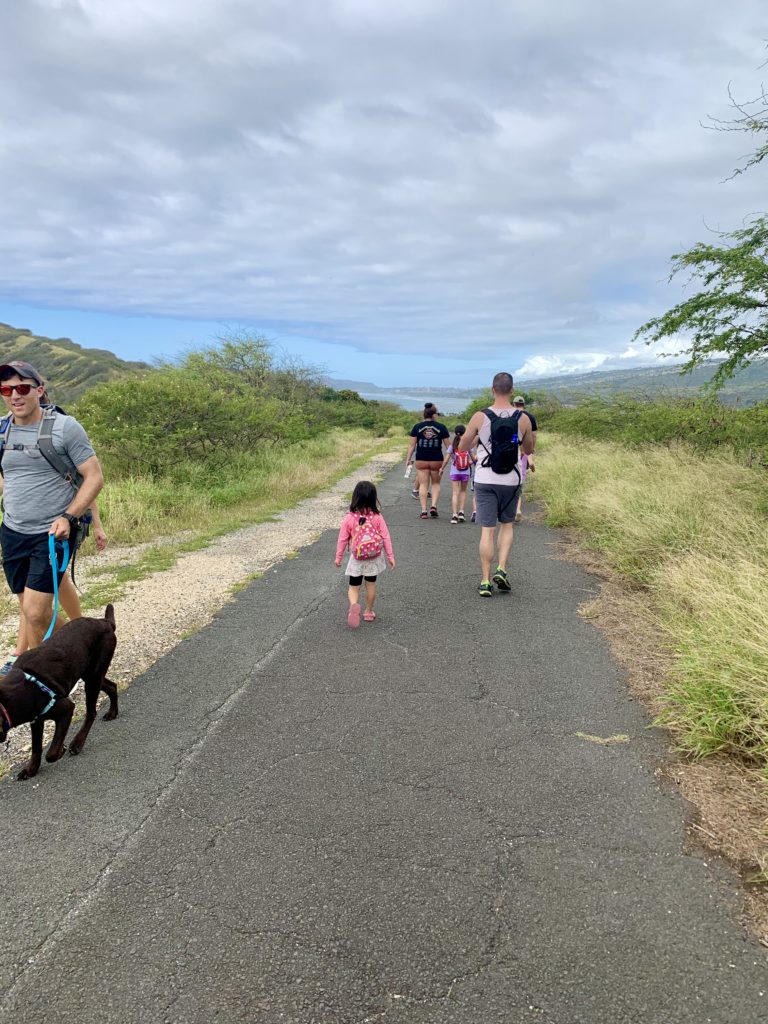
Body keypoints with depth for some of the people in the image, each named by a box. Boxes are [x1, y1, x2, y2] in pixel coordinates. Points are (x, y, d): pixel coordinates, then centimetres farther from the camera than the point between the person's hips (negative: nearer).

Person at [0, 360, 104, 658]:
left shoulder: (65, 427, -10)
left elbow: (94, 477, -10)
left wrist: (69, 517, -20)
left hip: (52, 534, -5)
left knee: (34, 611, -11)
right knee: (29, 608, 10)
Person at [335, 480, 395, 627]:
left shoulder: (349, 518, -14)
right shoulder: (377, 517, -12)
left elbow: (342, 539, -7)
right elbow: (386, 537, -8)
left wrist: (338, 557, 6)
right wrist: (390, 556, 3)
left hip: (356, 559, -1)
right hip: (374, 558, 1)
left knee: (353, 587, 10)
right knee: (371, 585, 18)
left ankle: (354, 606, -18)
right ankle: (368, 612, 30)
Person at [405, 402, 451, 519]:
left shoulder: (417, 427, 0)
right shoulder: (441, 427, -2)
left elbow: (412, 445, 0)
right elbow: (448, 445, 2)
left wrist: (408, 459, 7)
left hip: (421, 460, 0)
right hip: (437, 460, 0)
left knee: (423, 485, 6)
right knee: (436, 483, 17)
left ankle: (424, 511, 3)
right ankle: (433, 506, 0)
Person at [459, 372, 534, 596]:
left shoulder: (480, 417, -7)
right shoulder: (523, 419, -3)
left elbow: (462, 447, 3)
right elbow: (528, 450, 11)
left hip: (485, 480, -1)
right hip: (511, 479, 1)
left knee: (487, 530, 3)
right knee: (507, 525, 19)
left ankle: (486, 581, 5)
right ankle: (501, 569, 5)